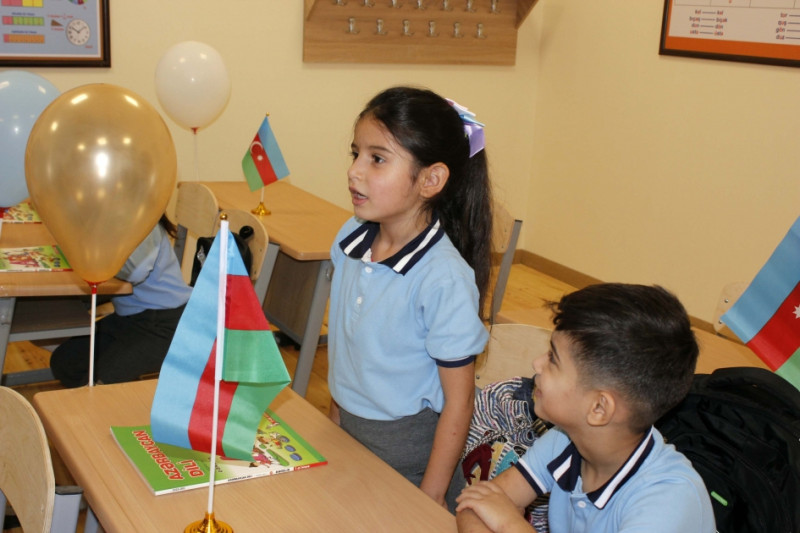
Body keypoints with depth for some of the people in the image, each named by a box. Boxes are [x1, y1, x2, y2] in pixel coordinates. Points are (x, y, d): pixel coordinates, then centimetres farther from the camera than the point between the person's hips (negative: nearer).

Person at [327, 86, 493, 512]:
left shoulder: (444, 278, -24)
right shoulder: (351, 239, -6)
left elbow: (458, 401, -18)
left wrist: (430, 498, -14)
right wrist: (337, 413, 13)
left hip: (409, 451, -6)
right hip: (345, 431, 6)